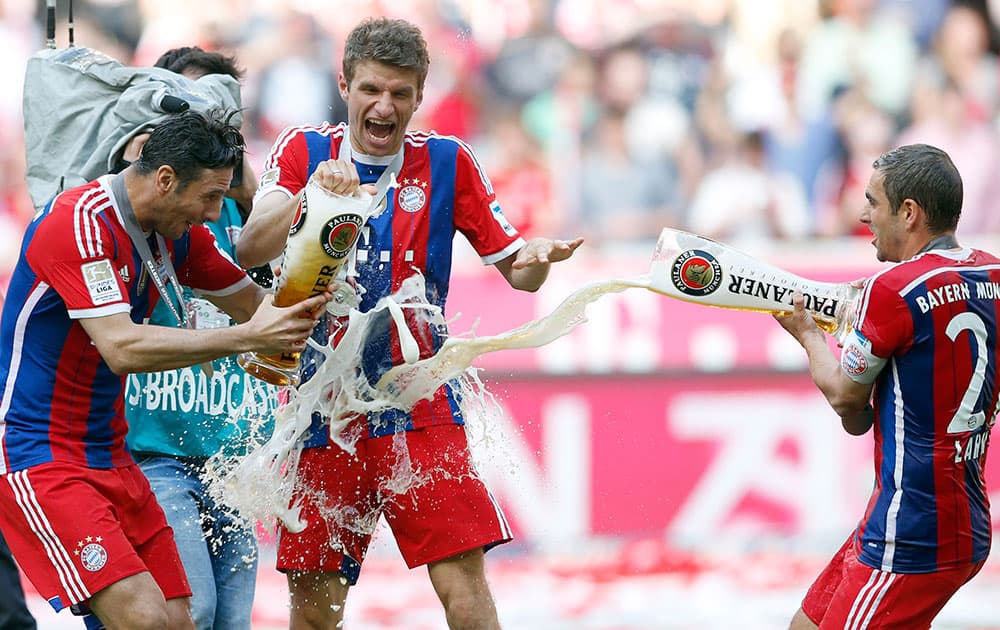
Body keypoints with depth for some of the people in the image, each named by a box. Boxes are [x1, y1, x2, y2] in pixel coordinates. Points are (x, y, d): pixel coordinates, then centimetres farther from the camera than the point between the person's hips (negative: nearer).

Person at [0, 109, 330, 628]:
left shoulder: (179, 232, 7)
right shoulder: (80, 222, -20)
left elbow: (252, 302, 19)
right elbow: (123, 348, -29)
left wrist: (305, 296, -4)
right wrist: (248, 339, -29)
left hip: (110, 457, 9)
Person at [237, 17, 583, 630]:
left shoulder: (447, 162, 2)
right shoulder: (303, 150, 1)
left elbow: (516, 269, 6)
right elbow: (251, 249, -14)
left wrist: (538, 257, -18)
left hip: (420, 410, 0)